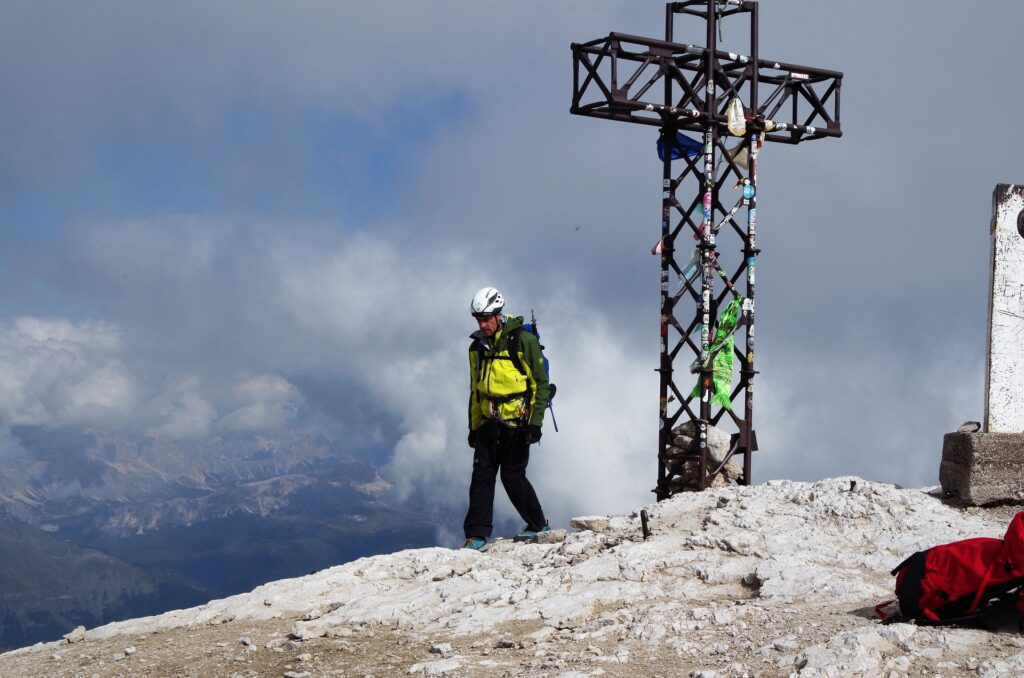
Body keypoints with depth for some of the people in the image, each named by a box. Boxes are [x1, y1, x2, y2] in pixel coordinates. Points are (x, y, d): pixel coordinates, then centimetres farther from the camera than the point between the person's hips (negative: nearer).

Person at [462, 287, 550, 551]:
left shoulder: (523, 341, -9)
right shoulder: (477, 347, 11)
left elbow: (540, 384, -8)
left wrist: (535, 422, -13)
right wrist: (473, 427, 18)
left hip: (516, 421, -6)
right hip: (489, 422, 6)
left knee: (512, 476, -2)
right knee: (482, 475, -3)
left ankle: (538, 524, 17)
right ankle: (477, 533, -2)